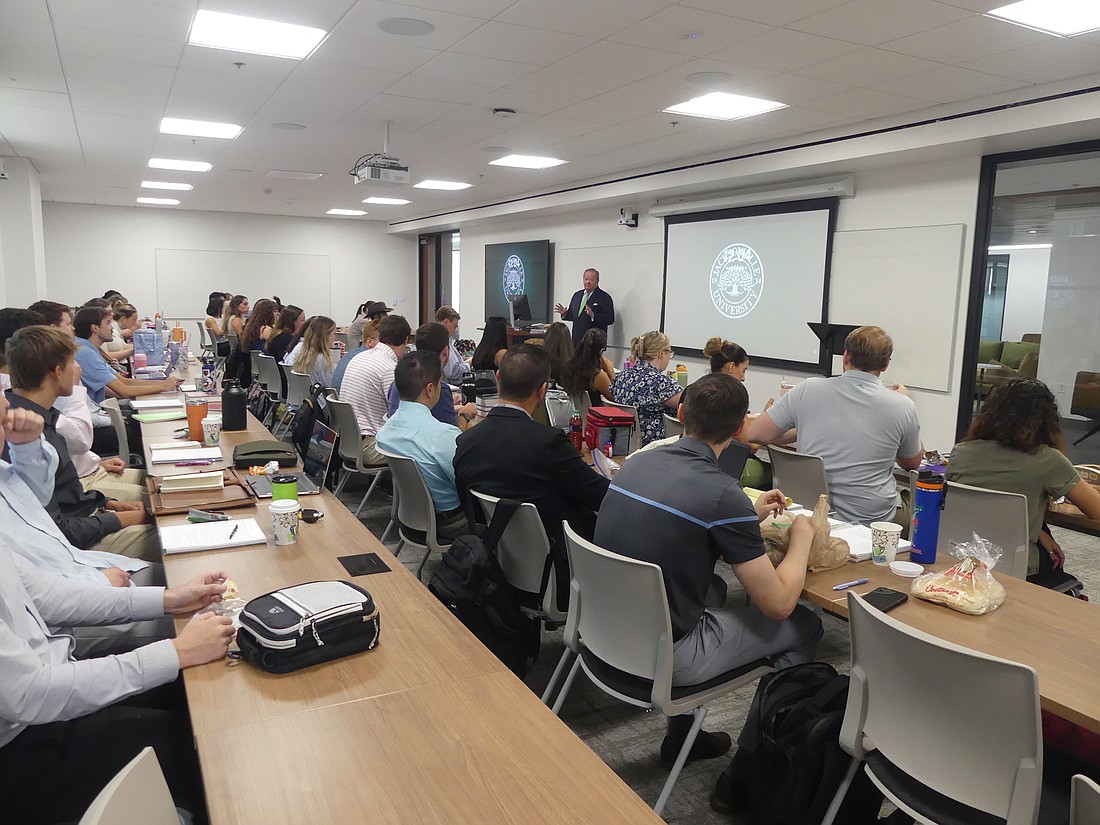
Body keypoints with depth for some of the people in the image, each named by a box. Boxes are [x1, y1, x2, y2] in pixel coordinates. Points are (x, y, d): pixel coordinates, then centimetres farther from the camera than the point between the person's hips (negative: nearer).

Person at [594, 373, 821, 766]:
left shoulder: (636, 463, -1)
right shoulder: (724, 494, -21)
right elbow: (779, 604, -14)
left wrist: (750, 516, 19)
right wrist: (802, 537, 3)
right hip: (661, 659, -6)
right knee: (805, 625, 10)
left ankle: (681, 735, 36)